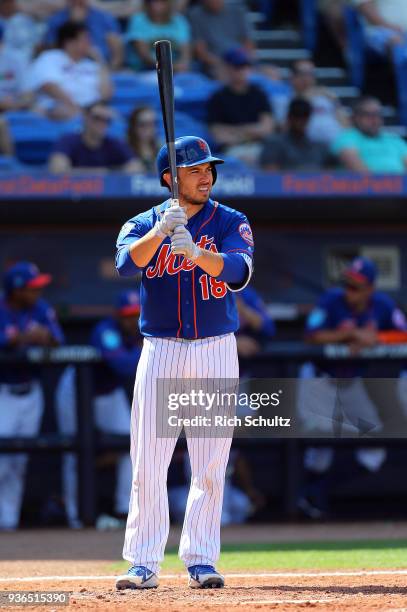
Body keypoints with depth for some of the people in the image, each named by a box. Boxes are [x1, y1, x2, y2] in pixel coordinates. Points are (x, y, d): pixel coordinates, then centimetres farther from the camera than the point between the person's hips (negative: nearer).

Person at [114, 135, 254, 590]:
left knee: (210, 465, 0)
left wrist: (194, 251, -34)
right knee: (147, 463, -4)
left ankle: (200, 560, 7)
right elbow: (127, 263, -17)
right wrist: (160, 232, -34)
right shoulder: (143, 225, 5)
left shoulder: (230, 223, 3)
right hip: (160, 351, 0)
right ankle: (143, 564, 0)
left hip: (216, 352, 0)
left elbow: (238, 272, -17)